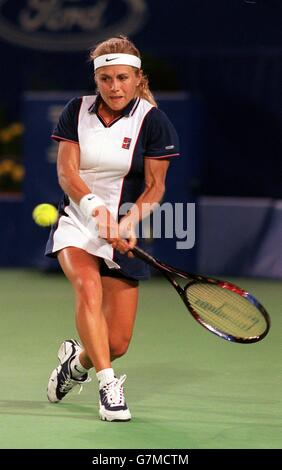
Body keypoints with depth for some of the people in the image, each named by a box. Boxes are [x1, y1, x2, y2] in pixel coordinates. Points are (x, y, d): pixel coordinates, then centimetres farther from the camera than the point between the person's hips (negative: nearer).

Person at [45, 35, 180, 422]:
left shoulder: (153, 121, -6)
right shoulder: (77, 111, 0)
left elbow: (155, 187, -6)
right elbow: (66, 172, -7)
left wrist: (129, 221, -24)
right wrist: (95, 206, -26)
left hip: (123, 234, 0)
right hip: (76, 224, 0)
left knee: (117, 343, -4)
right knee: (89, 287, -32)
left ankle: (76, 361, 31)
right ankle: (108, 384, -29)